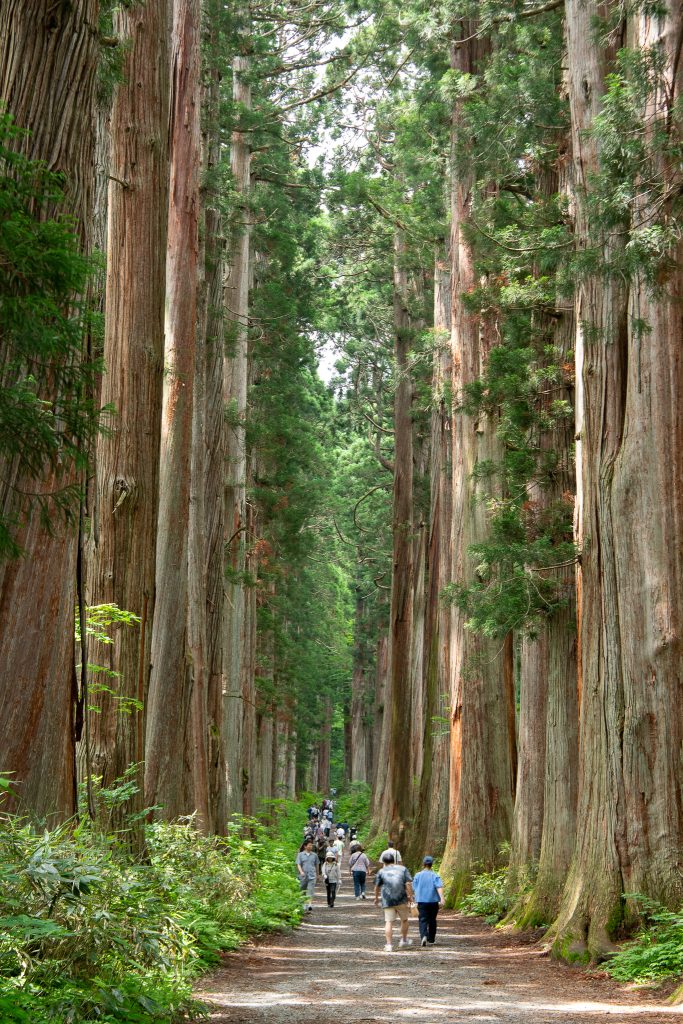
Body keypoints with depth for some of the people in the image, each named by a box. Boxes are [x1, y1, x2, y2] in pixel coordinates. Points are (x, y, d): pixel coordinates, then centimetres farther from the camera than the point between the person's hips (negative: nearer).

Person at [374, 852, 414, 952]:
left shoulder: (381, 871, 5)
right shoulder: (402, 869, 6)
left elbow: (377, 887, 8)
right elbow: (408, 884, -3)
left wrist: (376, 898, 21)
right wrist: (410, 896, 3)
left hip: (387, 901, 0)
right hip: (401, 899, 0)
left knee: (389, 922, -1)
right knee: (405, 919, 20)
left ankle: (389, 945, -8)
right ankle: (404, 940, 29)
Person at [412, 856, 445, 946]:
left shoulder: (418, 875, 2)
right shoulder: (435, 876, -3)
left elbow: (414, 888, 6)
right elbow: (439, 887, -16)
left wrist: (416, 899, 22)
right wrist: (441, 898, -24)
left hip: (422, 901, 0)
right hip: (433, 901, 0)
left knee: (423, 920, -4)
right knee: (432, 921, 14)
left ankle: (424, 936, -29)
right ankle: (431, 940, 22)